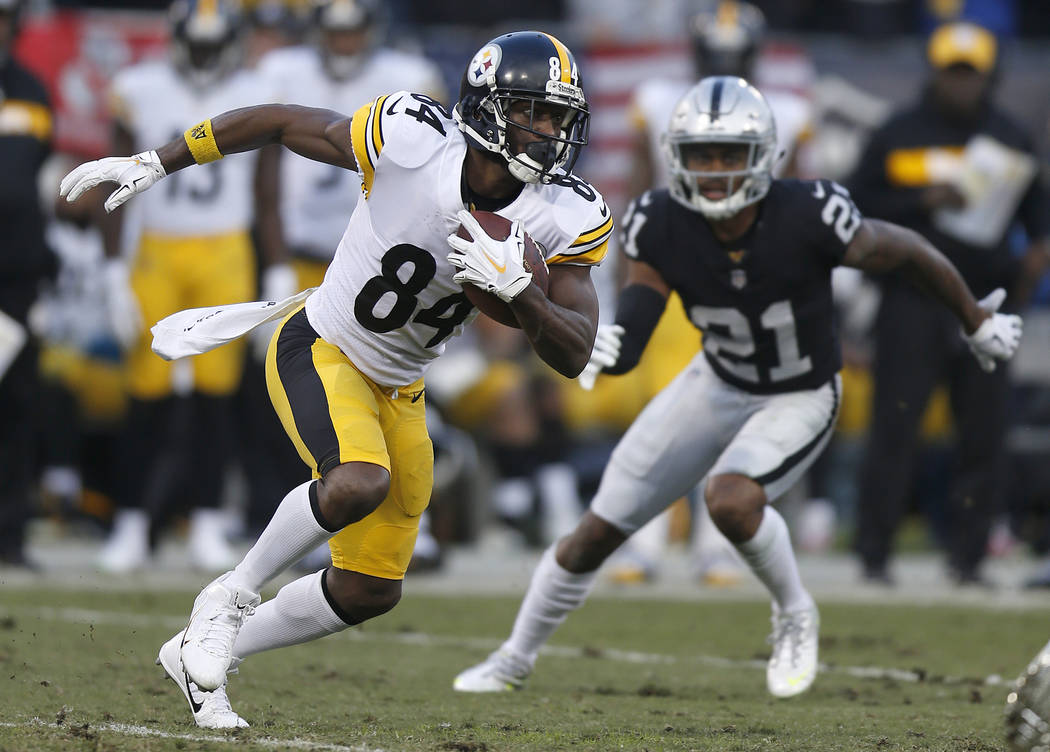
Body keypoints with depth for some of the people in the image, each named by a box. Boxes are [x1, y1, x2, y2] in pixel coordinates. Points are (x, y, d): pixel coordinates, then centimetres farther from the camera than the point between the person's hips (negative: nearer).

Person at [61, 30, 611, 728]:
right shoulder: (413, 140, -25)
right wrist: (155, 164, -8)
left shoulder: (568, 219, -14)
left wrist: (518, 287, -37)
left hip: (398, 392, 6)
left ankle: (201, 653, 29)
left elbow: (573, 356, -17)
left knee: (372, 591, 8)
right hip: (320, 352, -6)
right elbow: (278, 121, -12)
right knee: (360, 482, -35)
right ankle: (231, 598, -10)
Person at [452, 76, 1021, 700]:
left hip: (800, 400, -4)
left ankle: (795, 615, -2)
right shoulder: (663, 227, -21)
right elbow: (630, 340, -18)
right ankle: (516, 659, 28)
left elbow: (905, 251, -14)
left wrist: (976, 321, 0)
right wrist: (603, 346, -44)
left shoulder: (809, 219, -31)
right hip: (718, 384, 4)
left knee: (730, 500, -32)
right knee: (600, 528, 5)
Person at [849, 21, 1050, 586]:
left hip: (984, 304, 3)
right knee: (895, 424, -7)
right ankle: (874, 553, -1)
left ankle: (967, 555, 9)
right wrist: (920, 204, -11)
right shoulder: (897, 137, 4)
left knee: (983, 430, 0)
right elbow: (858, 207, 4)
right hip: (913, 300, -3)